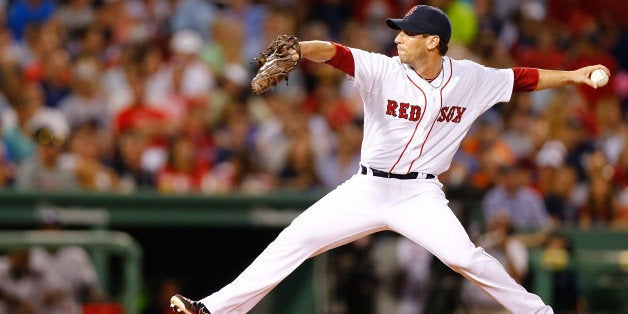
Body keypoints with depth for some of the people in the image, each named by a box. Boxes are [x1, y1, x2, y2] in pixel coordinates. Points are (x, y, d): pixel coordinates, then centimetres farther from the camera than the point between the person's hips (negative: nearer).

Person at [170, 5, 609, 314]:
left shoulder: (470, 79, -4)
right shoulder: (383, 70, -10)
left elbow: (523, 79, 6)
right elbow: (335, 53, -25)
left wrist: (572, 76, -3)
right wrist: (299, 50, -44)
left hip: (420, 195, -1)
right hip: (367, 190, 1)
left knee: (464, 257, -21)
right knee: (296, 239, -6)